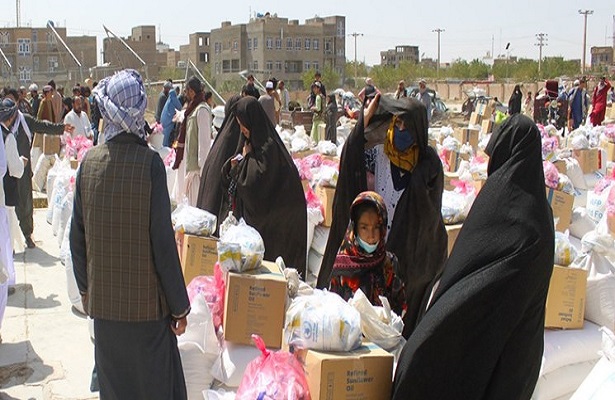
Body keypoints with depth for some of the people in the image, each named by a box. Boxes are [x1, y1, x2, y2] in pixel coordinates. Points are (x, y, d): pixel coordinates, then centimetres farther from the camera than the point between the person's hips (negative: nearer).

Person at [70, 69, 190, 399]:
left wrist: (85, 288, 17)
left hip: (103, 300, 4)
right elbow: (162, 239, -16)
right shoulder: (149, 162, -16)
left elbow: (78, 235, 3)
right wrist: (179, 305, -7)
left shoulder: (89, 161, -4)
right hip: (146, 301, -4)